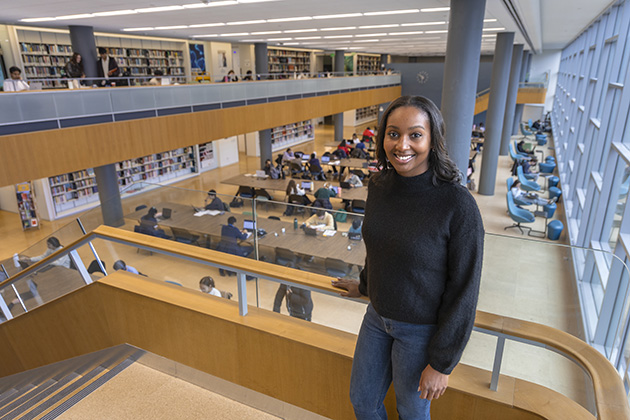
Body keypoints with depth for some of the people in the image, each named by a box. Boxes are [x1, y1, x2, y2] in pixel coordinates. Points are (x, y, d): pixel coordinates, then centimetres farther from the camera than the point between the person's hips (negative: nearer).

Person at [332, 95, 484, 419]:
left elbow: (464, 289, -19)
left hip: (422, 329, -5)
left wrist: (442, 363, -14)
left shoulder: (458, 205, -26)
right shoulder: (379, 186, -8)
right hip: (378, 315, 5)